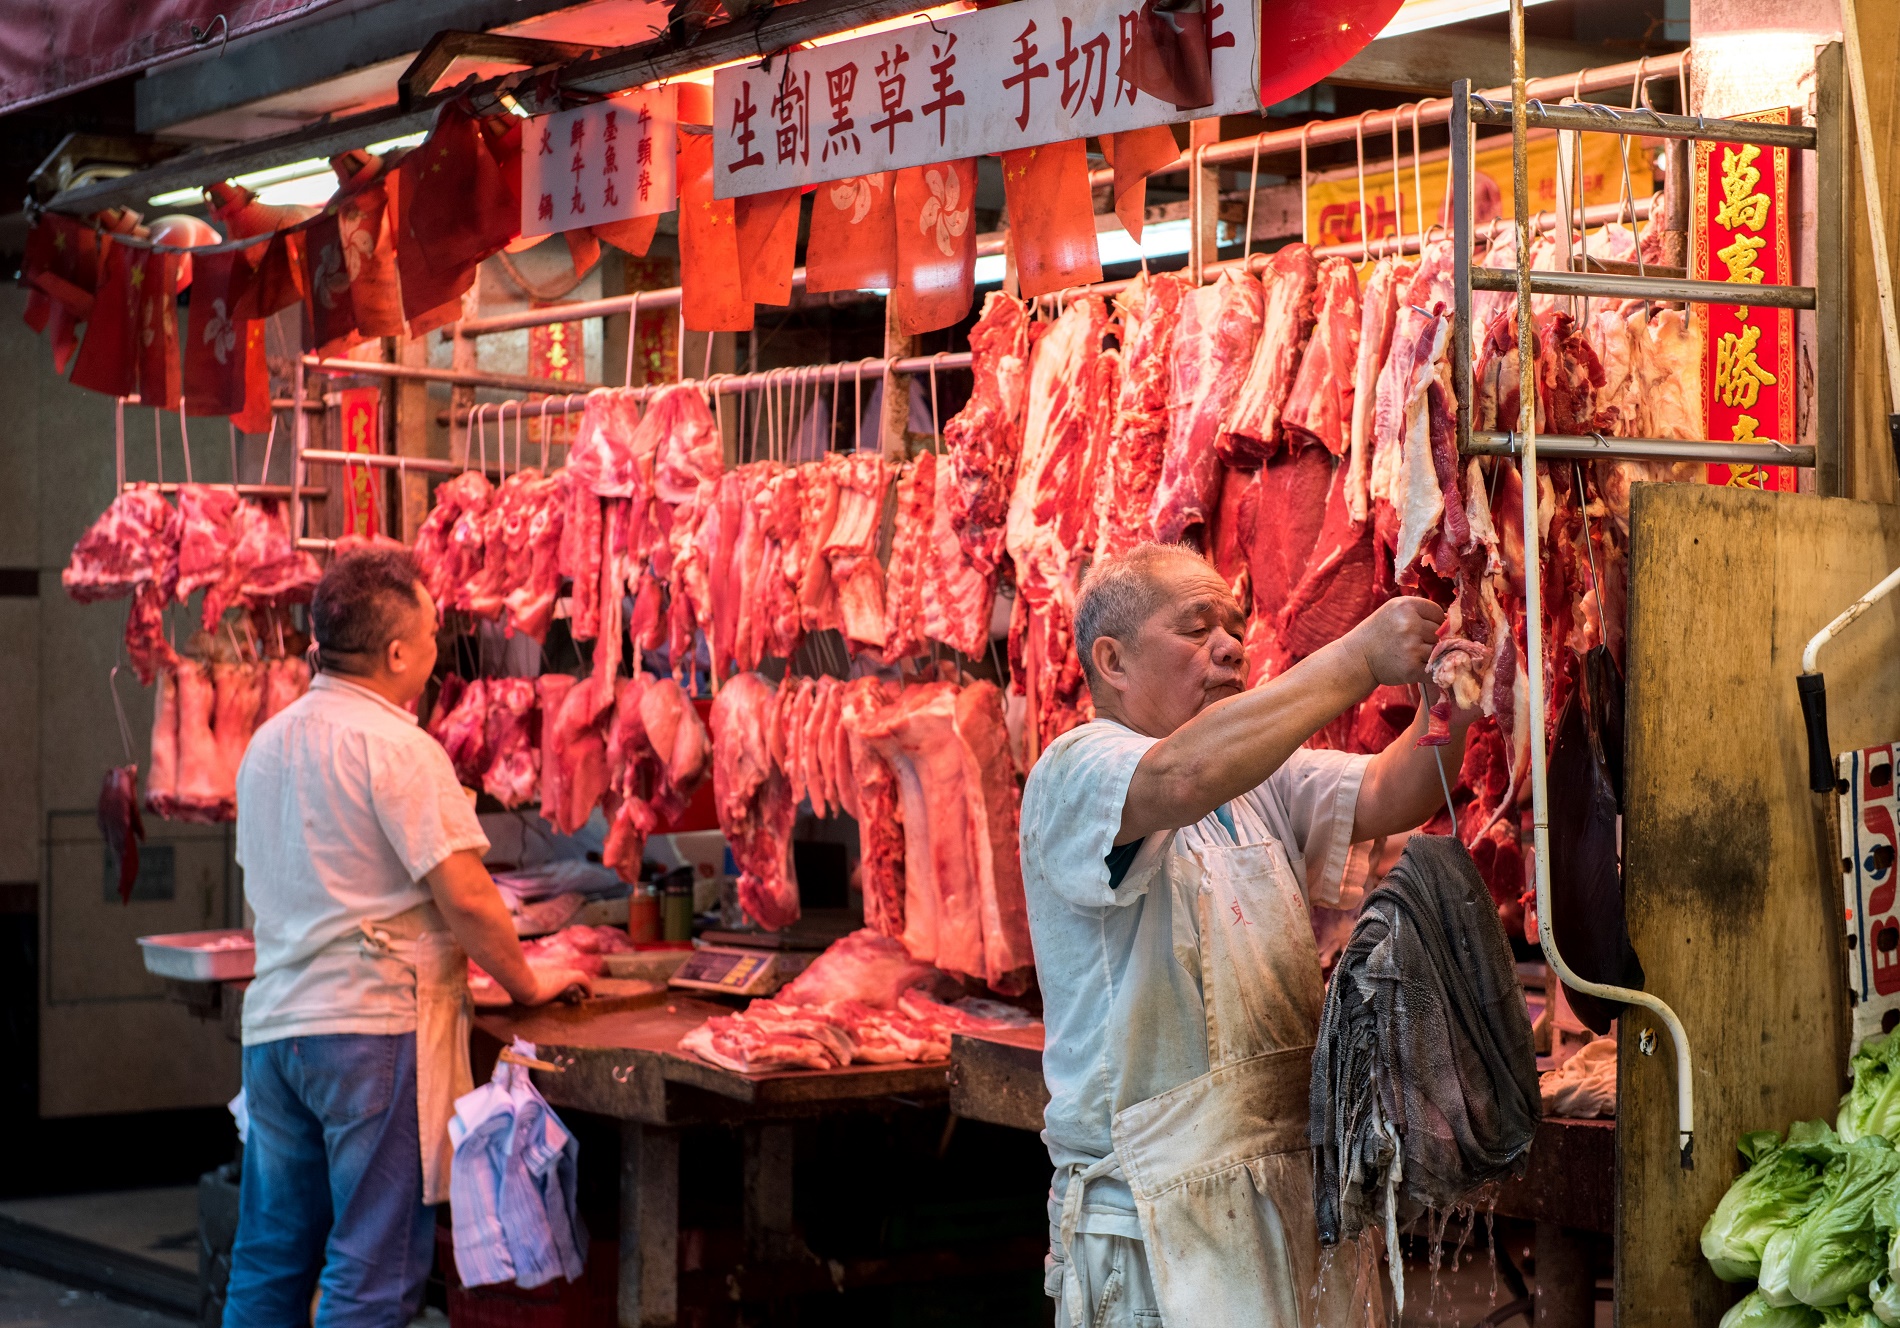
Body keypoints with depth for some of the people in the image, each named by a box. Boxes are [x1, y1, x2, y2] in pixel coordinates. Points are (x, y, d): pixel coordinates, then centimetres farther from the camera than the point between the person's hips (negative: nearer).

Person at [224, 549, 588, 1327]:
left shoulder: (267, 742, 12)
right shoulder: (395, 746, -13)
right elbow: (465, 895, -15)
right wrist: (526, 985, -2)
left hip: (273, 1021, 8)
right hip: (372, 1024, -8)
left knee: (269, 1261, 14)